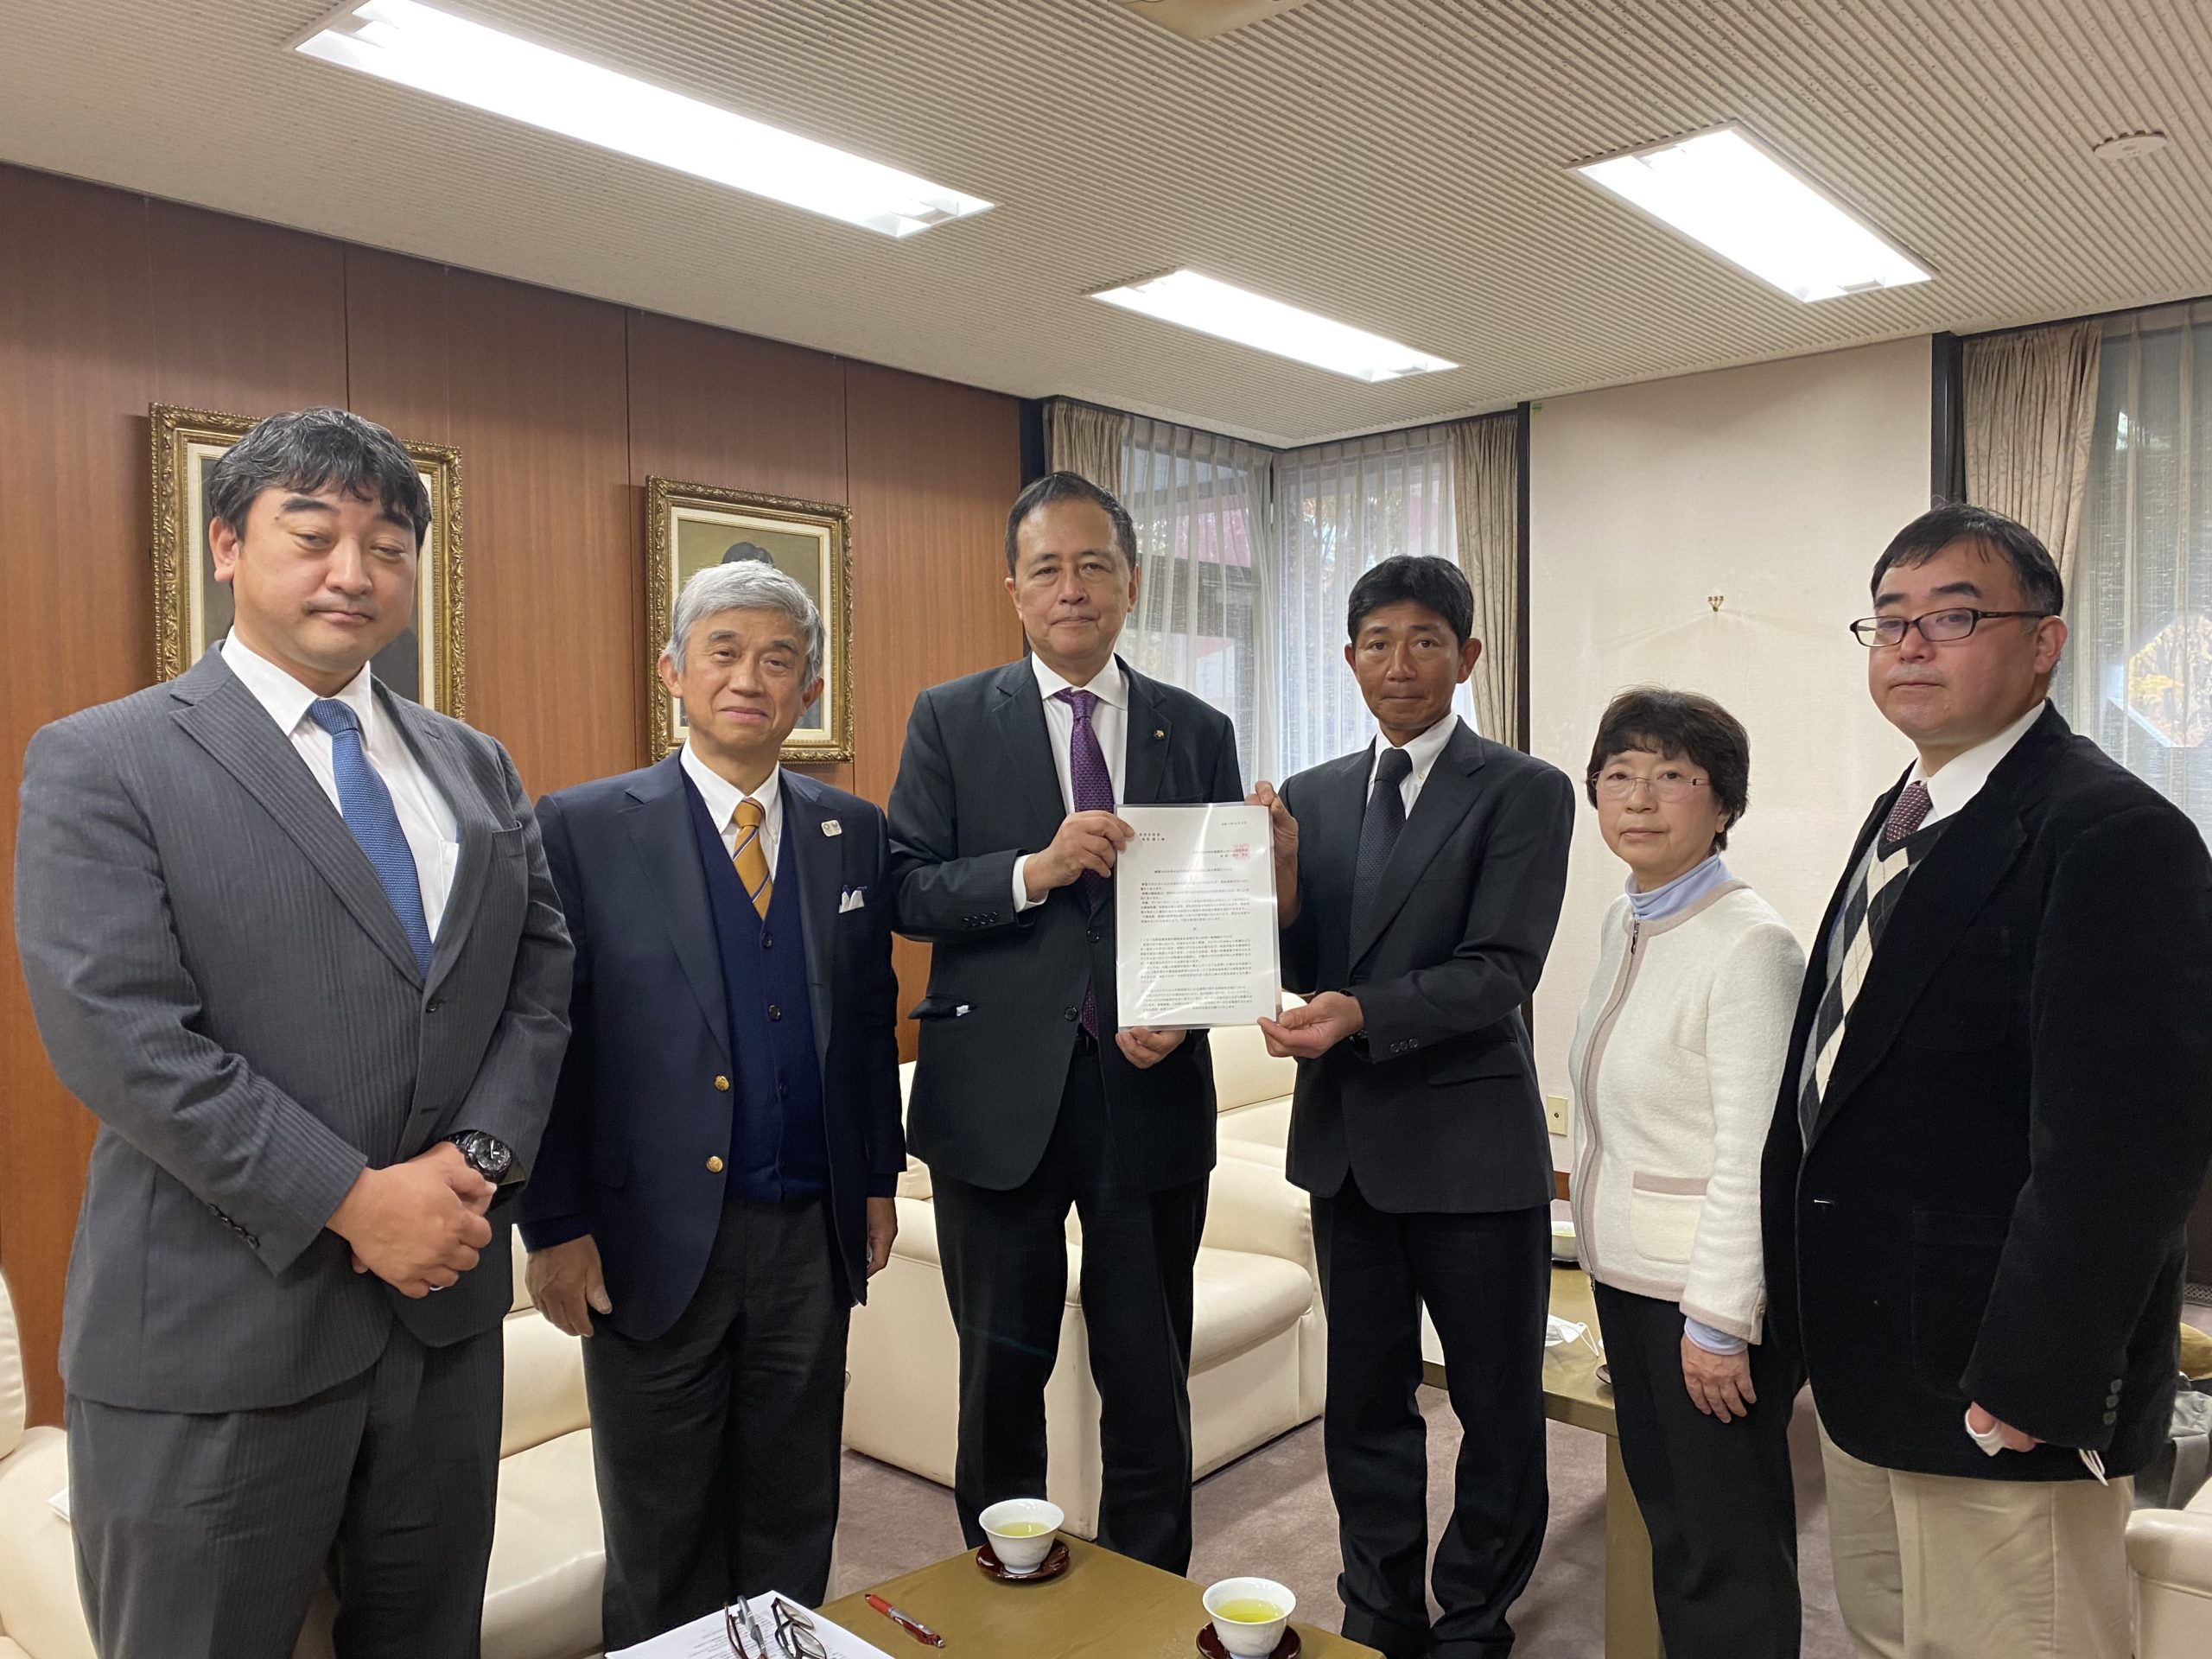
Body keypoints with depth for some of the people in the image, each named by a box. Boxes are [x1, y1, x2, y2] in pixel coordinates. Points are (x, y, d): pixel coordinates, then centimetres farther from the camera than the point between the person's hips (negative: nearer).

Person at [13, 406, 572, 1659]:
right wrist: (353, 1201, -18)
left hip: (445, 1305, 5)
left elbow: (542, 979, 7)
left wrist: (480, 1158, -10)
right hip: (217, 1334, -4)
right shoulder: (102, 762, -6)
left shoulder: (477, 768, 10)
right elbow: (119, 1036, -15)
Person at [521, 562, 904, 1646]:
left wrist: (878, 1177, 9)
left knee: (793, 1525, 18)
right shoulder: (583, 829, -7)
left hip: (812, 1235, 3)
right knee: (660, 1549, 16)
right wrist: (555, 1225, -9)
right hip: (653, 1241, -3)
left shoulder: (852, 831, 5)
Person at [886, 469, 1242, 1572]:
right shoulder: (950, 719, 2)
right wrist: (1033, 871, -20)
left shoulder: (1198, 732, 6)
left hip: (1150, 1092, 1)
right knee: (1001, 1374, 15)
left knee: (1151, 1381, 13)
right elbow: (904, 889, -5)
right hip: (1000, 1097, -1)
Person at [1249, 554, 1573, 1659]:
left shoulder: (1525, 792, -8)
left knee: (1498, 1402, 11)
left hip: (1469, 1141, -4)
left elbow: (1501, 971, -17)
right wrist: (1278, 883, -17)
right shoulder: (1310, 795, 5)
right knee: (1363, 1396, 18)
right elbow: (1299, 973, 3)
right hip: (1344, 1138, 4)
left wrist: (1360, 1012, -30)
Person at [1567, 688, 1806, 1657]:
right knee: (1669, 1529, 20)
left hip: (1710, 1294, -8)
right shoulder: (1623, 925, 6)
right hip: (1627, 1276, 8)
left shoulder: (1749, 945, -19)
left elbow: (1753, 1156, -20)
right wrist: (1614, 1272, 16)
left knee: (1729, 1555, 8)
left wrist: (1717, 1321, -18)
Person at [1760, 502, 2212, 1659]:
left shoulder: (2116, 836, -18)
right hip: (1866, 1368, 9)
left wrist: (2034, 1387, -21)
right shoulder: (1901, 817, 11)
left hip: (1993, 1392, -8)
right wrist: (1820, 1311, 14)